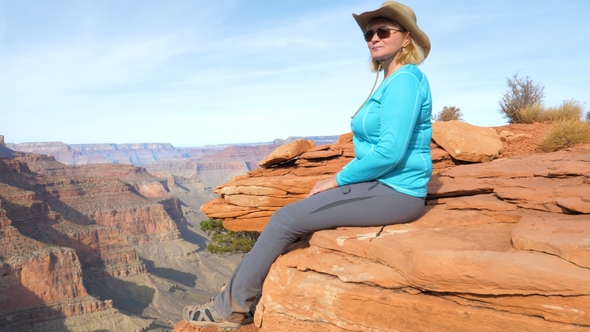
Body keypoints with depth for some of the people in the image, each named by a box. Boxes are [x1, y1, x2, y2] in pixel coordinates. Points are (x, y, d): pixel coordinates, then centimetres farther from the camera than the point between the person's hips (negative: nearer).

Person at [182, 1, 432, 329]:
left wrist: (338, 180, -13)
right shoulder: (392, 81, 16)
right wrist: (342, 179, 8)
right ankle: (245, 294, 17)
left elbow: (391, 151, -24)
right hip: (385, 186, 10)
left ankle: (232, 306, 7)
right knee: (292, 213, 9)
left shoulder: (405, 79, -16)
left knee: (285, 218, -9)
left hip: (393, 192, -10)